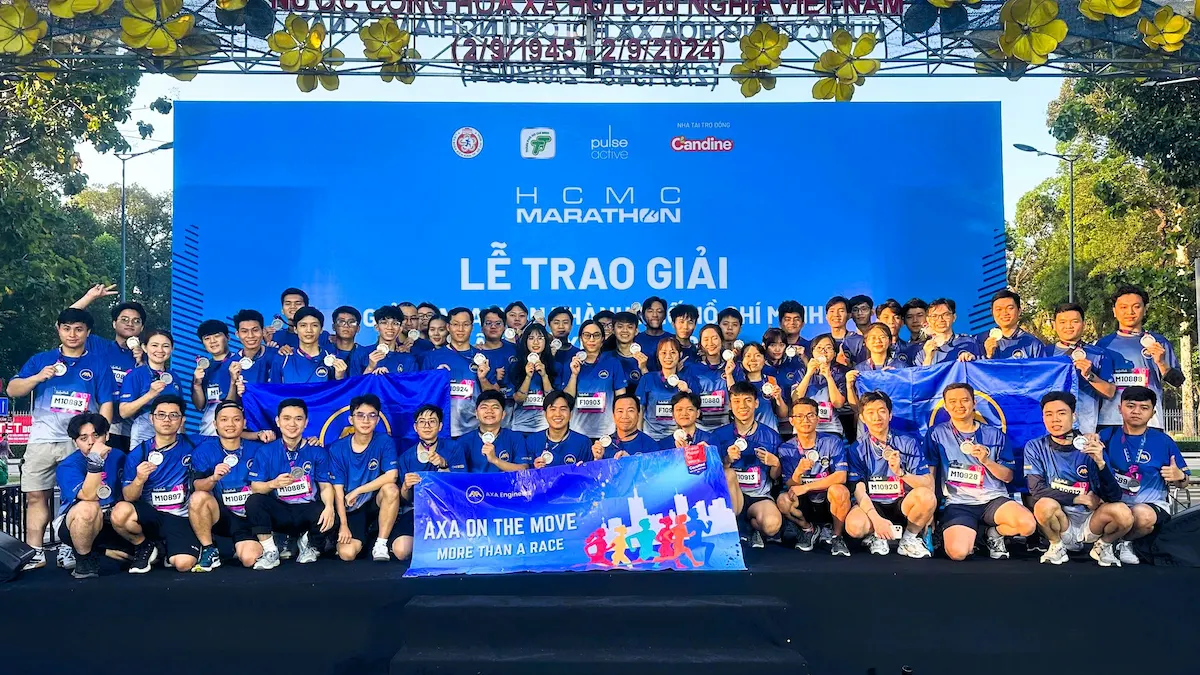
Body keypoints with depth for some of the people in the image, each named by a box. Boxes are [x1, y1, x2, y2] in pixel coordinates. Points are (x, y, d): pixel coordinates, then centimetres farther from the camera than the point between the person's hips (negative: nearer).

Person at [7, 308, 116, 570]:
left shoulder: (98, 365, 6)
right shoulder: (40, 360, 11)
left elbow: (106, 404, 2)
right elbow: (11, 390, 6)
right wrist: (39, 377, -12)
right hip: (42, 440, 2)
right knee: (35, 496, 1)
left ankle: (70, 549, 5)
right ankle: (34, 553, 5)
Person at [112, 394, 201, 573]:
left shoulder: (191, 446, 1)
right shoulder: (138, 453, 0)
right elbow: (128, 497, -5)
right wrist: (139, 480, -26)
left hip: (181, 518, -1)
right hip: (149, 514, 1)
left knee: (184, 563, -27)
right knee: (121, 512, -32)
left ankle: (167, 547, 12)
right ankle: (144, 546, 0)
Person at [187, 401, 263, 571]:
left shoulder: (256, 449, 2)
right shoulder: (204, 449, 0)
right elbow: (198, 487, -14)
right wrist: (213, 478, -34)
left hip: (249, 518, 0)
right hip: (220, 514, 0)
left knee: (250, 559, -25)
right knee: (198, 497, -32)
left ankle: (244, 545, 14)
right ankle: (209, 551, -12)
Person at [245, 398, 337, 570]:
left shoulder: (317, 451, 0)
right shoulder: (265, 452, 0)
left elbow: (326, 486, -3)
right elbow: (255, 487, -5)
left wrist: (329, 507, -24)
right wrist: (273, 484, -27)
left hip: (308, 510, 0)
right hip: (279, 512, 1)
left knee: (331, 519, -31)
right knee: (253, 501, -27)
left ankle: (309, 544, 7)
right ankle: (269, 552, -11)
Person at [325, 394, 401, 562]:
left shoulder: (384, 441, -9)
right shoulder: (337, 448, -7)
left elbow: (391, 476, -22)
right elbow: (338, 490, -8)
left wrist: (357, 491, -20)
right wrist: (343, 525, -16)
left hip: (376, 504, 0)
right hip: (352, 510, 0)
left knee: (391, 489, -33)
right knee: (347, 553, -22)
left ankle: (381, 544, -16)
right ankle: (364, 534, 15)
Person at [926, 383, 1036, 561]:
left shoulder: (994, 434, 11)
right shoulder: (937, 434, 5)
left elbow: (1008, 476, 9)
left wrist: (986, 461, -9)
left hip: (993, 498, 2)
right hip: (958, 503, -2)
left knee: (1028, 524, -29)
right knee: (957, 552, -29)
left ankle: (995, 533, 7)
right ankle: (968, 535, 10)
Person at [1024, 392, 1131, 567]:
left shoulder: (1091, 448, -6)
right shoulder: (1035, 448, -6)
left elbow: (1114, 497, -12)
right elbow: (1037, 491, -16)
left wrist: (1100, 462, -27)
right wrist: (1080, 499, -12)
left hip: (1090, 521, 1)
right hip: (1058, 523, -1)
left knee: (1122, 513, -27)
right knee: (1045, 504, -33)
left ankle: (1103, 546, 7)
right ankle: (1057, 546, -1)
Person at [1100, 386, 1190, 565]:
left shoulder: (1163, 441, 4)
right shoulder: (1107, 436, 4)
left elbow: (1183, 482, 10)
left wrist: (1178, 477, -13)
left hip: (1153, 504, -1)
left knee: (1142, 513, -36)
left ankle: (1123, 542, -2)